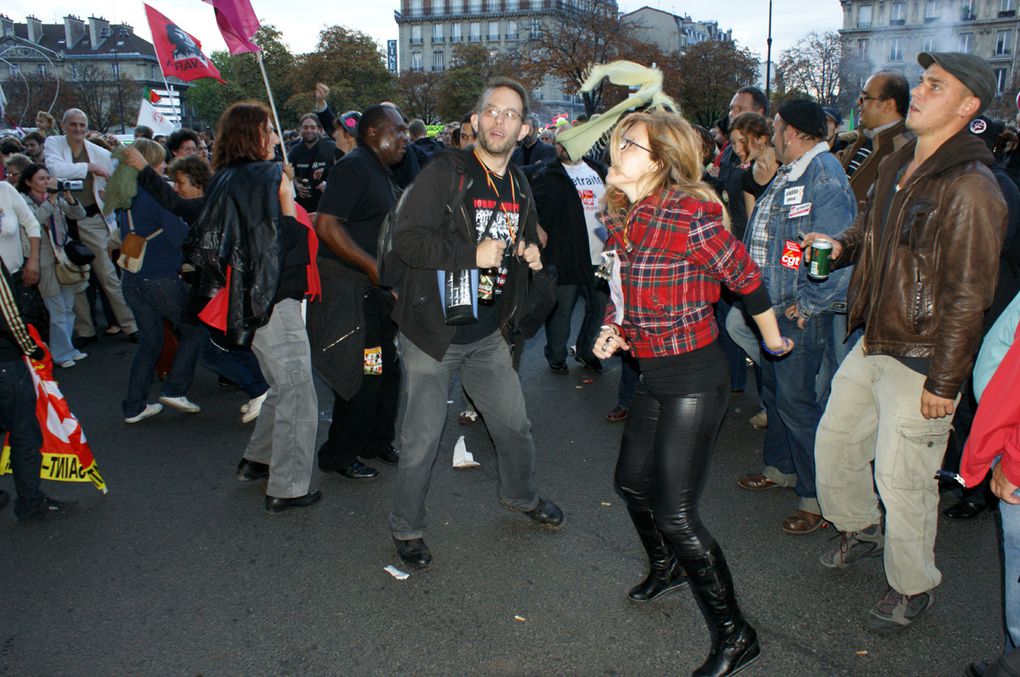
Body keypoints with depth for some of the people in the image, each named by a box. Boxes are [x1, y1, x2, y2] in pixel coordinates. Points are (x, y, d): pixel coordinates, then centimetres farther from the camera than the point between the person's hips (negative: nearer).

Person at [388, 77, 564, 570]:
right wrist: (472, 254, -26)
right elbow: (406, 239, -21)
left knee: (514, 423, 17)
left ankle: (520, 495, 45)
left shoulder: (519, 188, 10)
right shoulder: (445, 172, -12)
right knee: (422, 438, 3)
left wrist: (531, 255, 3)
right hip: (432, 331, -6)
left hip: (487, 335, 6)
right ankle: (406, 528, 24)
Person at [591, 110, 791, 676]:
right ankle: (667, 568, 50)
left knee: (674, 514, -5)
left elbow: (746, 277, -10)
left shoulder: (686, 216, -21)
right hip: (654, 375, 9)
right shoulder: (623, 216, 5)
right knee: (632, 482, 22)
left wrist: (773, 340, 3)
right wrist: (612, 329, 4)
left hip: (693, 377, -9)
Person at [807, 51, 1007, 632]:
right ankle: (860, 530, 45)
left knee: (901, 480, 2)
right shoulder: (897, 166, 7)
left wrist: (944, 382, -18)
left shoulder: (971, 188, -19)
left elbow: (967, 295, -20)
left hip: (920, 362, -8)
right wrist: (840, 245, 3)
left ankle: (914, 587, 26)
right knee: (835, 438, 19)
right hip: (872, 346, 8)